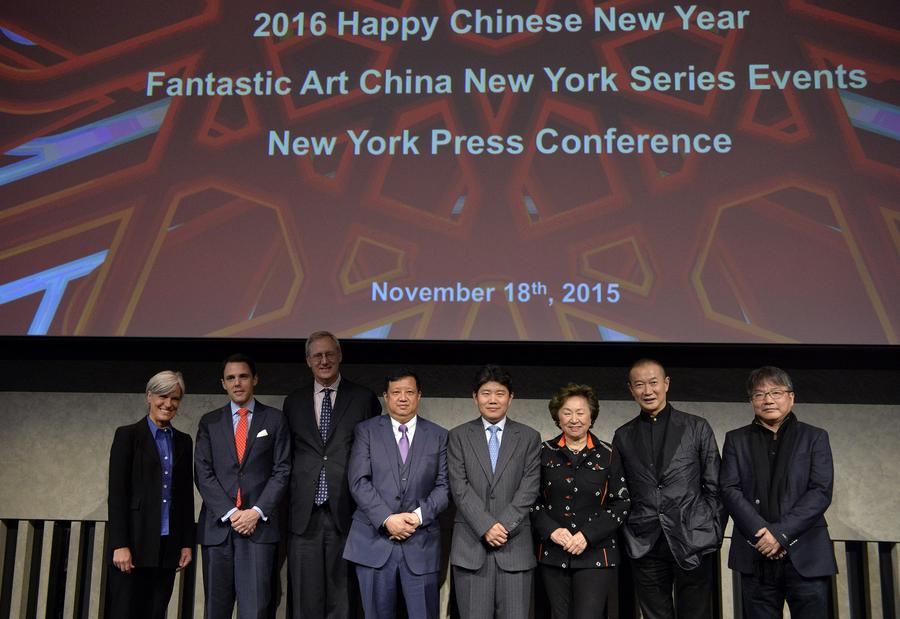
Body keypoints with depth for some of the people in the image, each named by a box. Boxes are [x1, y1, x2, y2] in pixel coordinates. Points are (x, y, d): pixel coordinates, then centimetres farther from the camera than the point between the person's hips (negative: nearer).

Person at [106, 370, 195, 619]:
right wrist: (119, 545, -13)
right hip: (135, 542, -4)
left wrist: (187, 543, 10)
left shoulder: (183, 441, 13)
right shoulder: (128, 435, -1)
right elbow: (116, 492, -7)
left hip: (168, 545, 4)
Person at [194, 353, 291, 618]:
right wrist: (230, 513, -8)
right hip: (217, 525, 2)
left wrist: (257, 511, -9)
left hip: (258, 524, -2)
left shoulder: (275, 419, 7)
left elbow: (282, 471, 2)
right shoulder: (209, 422, 11)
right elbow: (203, 472, 3)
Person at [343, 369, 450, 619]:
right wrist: (387, 519, -14)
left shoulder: (438, 436, 8)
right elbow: (359, 482, -5)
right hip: (374, 541, 0)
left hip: (421, 544, 1)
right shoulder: (366, 430, 4)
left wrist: (419, 515, -12)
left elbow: (443, 486, 3)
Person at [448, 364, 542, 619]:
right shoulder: (459, 436, 7)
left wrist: (503, 526, -11)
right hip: (470, 546, 0)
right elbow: (459, 487, -2)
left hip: (515, 545, 0)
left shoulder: (529, 437, 9)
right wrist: (486, 527, -12)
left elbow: (529, 489, 0)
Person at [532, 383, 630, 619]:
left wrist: (588, 535, -12)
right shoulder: (544, 452, 5)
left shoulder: (607, 454, 1)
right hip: (553, 555, 2)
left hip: (595, 556, -2)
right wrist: (551, 530, -11)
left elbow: (622, 504, -1)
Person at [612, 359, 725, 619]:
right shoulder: (623, 436, 10)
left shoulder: (697, 427, 4)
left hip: (693, 543, -2)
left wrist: (714, 534, -2)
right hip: (645, 547, 2)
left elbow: (715, 487, 4)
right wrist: (627, 537, 4)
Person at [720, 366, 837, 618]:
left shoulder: (815, 437, 8)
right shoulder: (736, 439, 11)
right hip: (755, 555, 1)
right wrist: (760, 532, -13)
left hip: (806, 554, -1)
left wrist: (781, 533, -13)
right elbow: (729, 489, 1)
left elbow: (821, 491, -3)